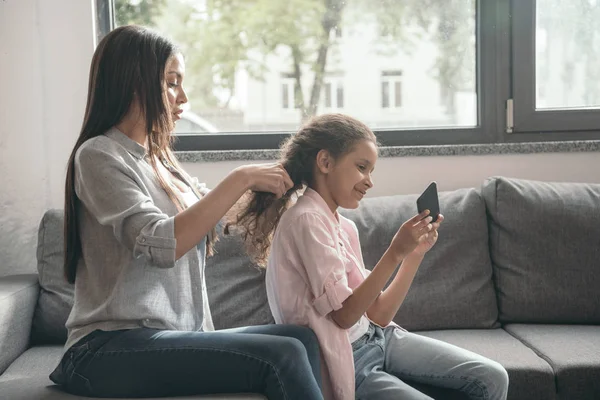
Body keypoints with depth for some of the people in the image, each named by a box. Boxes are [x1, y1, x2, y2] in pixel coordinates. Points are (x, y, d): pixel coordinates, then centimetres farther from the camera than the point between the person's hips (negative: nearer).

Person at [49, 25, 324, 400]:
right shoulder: (99, 155, -8)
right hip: (112, 349, -8)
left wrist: (267, 181, 18)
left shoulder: (161, 162, 16)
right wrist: (241, 179, -18)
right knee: (281, 356, -24)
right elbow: (160, 244, -22)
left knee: (301, 338, -12)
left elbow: (214, 210, 32)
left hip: (173, 339, 8)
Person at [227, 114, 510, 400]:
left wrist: (416, 254, 2)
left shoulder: (346, 227, 11)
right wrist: (395, 253, -22)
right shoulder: (306, 220, -15)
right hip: (346, 361, -8)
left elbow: (377, 315, 7)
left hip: (377, 339, 8)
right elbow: (344, 315, -18)